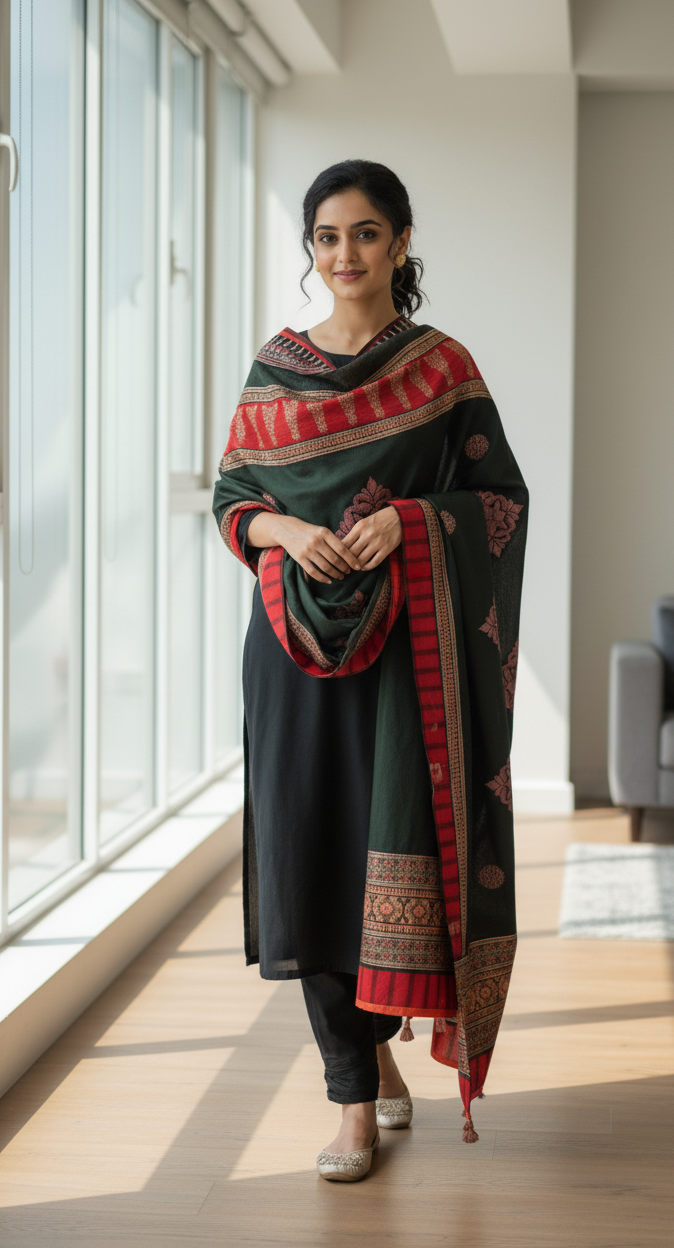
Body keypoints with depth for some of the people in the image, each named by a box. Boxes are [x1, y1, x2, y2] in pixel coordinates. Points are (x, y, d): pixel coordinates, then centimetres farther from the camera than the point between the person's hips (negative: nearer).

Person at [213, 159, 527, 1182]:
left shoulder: (442, 366, 3)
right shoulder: (277, 368, 11)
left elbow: (502, 497, 1)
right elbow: (232, 497, 12)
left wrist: (408, 518, -15)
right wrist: (289, 532, -10)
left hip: (407, 637, -2)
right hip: (297, 637, 2)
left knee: (391, 841, -7)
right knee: (310, 849, -1)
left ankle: (371, 1049, 16)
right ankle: (361, 1077, 12)